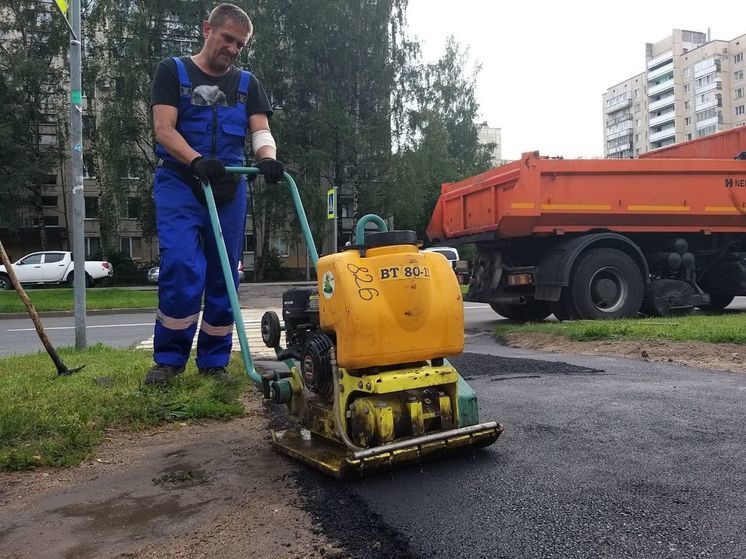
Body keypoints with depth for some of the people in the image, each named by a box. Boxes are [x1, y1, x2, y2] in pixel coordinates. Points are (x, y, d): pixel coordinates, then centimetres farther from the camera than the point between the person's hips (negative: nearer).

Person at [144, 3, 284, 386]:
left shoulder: (247, 84, 16)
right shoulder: (172, 71, 6)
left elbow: (261, 129, 1)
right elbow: (164, 128, -7)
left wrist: (268, 158, -23)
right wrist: (197, 160, -27)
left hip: (229, 188, 4)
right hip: (180, 183, -3)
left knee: (224, 275, 2)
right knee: (182, 267, -17)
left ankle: (214, 362, 12)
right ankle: (168, 359, -2)